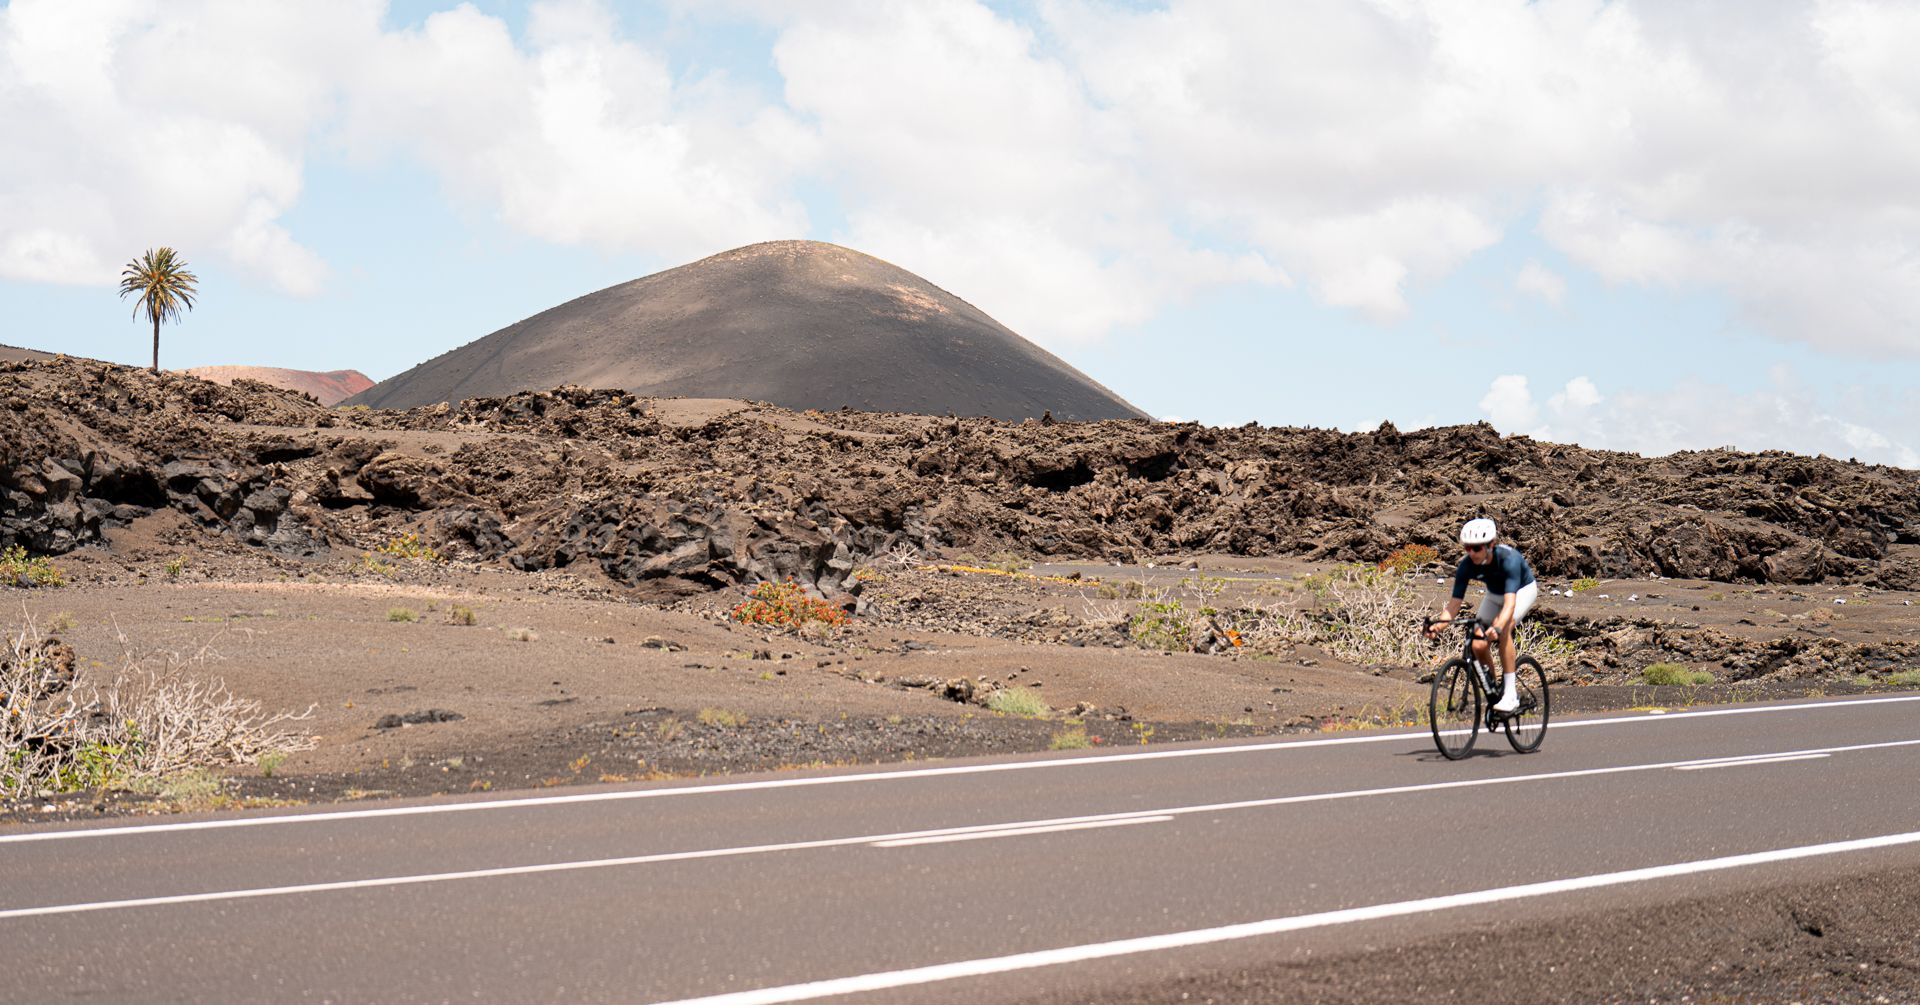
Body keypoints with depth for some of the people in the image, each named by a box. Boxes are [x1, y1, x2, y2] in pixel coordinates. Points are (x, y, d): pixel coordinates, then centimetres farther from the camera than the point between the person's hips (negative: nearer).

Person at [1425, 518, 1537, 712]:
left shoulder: (1508, 559, -39)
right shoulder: (1467, 566, -26)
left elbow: (1510, 602, -49)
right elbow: (1456, 601, -26)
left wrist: (1497, 627, -66)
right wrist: (1439, 625, -44)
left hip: (1523, 590, -5)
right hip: (1495, 594, 5)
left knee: (1503, 629, -34)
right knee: (1478, 645, -14)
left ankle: (1511, 692, -28)